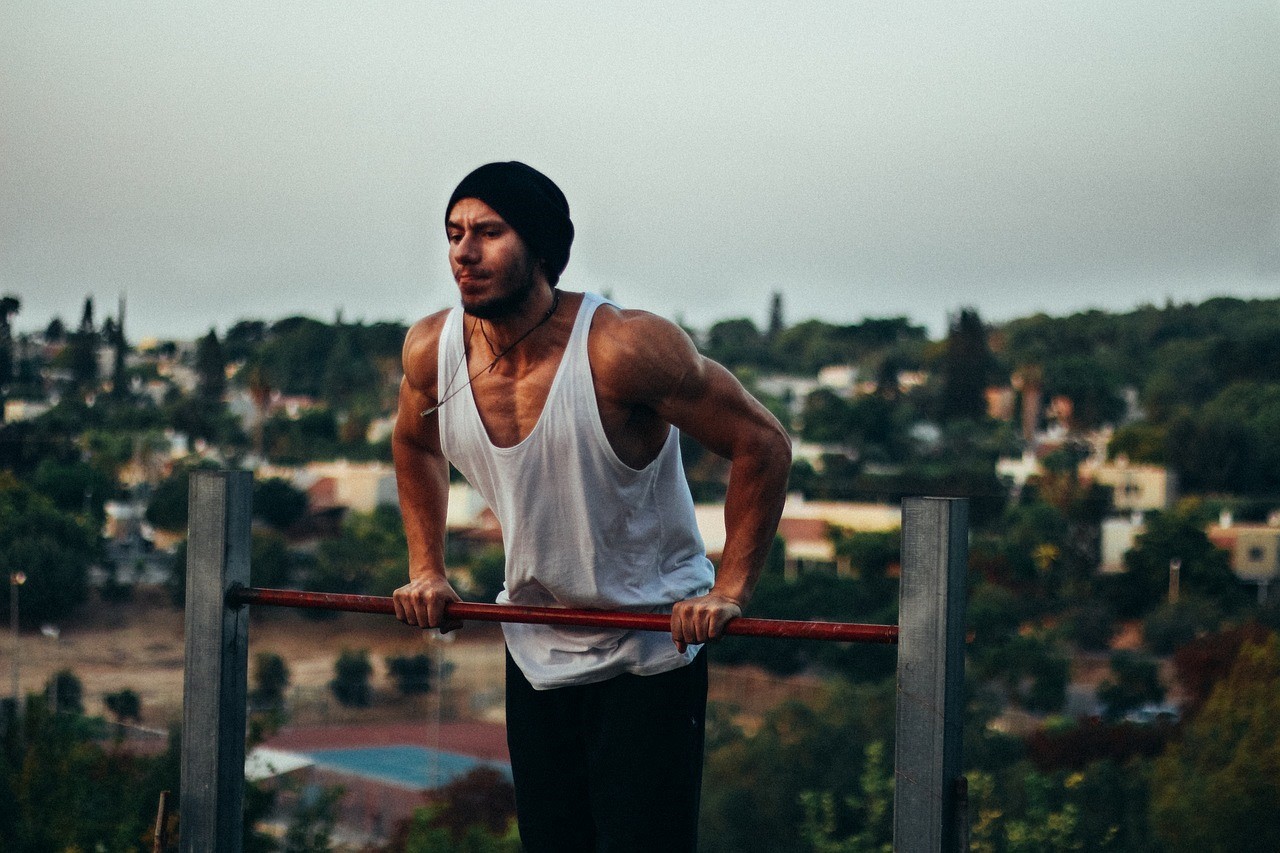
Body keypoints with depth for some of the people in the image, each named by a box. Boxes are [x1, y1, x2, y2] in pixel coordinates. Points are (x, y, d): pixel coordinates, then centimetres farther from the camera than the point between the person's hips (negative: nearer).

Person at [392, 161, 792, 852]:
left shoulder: (623, 349, -26)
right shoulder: (432, 350, -9)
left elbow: (762, 445, -19)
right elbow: (415, 444, 15)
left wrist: (730, 592, -20)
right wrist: (426, 569, 9)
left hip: (652, 646, -5)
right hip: (536, 648, 5)